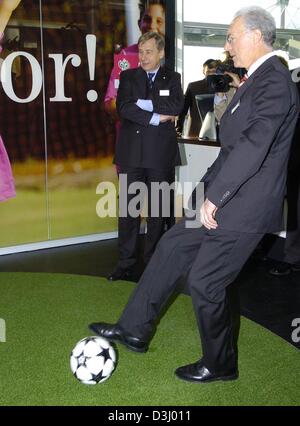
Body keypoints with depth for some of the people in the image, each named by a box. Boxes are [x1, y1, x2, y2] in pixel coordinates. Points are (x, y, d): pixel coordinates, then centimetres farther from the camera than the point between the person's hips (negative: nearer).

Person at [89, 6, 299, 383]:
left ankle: (220, 365, 23)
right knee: (171, 247, 13)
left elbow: (253, 144, -29)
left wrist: (214, 197, -25)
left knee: (204, 283, 0)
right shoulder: (256, 80, 14)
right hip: (223, 198, 10)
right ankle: (134, 330, 26)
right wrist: (206, 186, 16)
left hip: (245, 207, -10)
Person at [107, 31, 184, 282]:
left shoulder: (172, 78, 9)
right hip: (131, 152, 0)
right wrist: (157, 117, -13)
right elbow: (123, 108, -7)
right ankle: (126, 263, 8)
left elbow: (177, 106, -10)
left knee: (157, 210, 7)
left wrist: (143, 103, -13)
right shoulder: (128, 77, 9)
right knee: (128, 208, 0)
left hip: (160, 154, 0)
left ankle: (153, 261, 17)